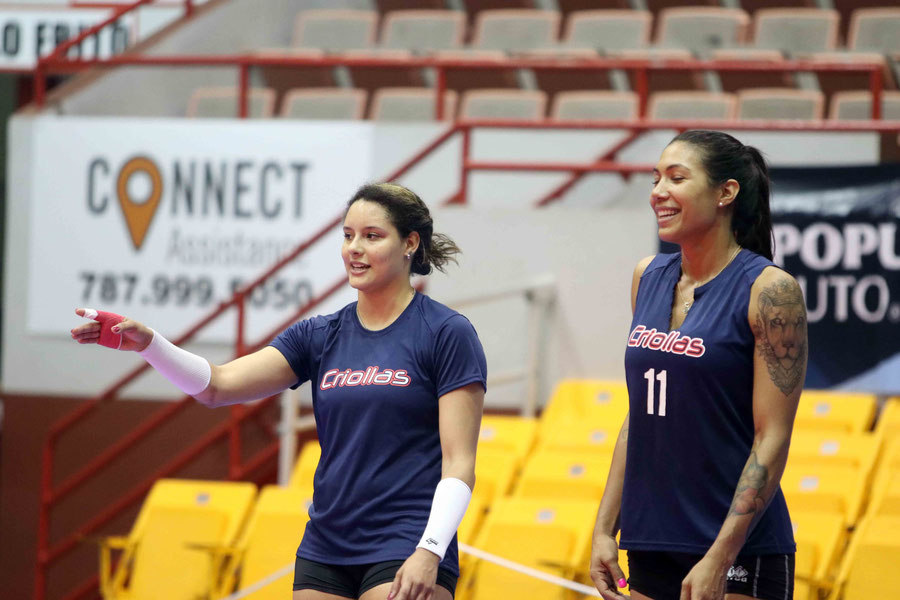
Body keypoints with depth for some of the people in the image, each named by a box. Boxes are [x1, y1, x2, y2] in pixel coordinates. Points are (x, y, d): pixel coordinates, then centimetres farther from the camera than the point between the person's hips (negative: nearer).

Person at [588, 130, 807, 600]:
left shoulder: (769, 289, -9)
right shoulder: (648, 277, 10)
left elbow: (772, 440, -12)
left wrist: (718, 560, -17)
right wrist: (605, 528, 9)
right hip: (650, 549, 6)